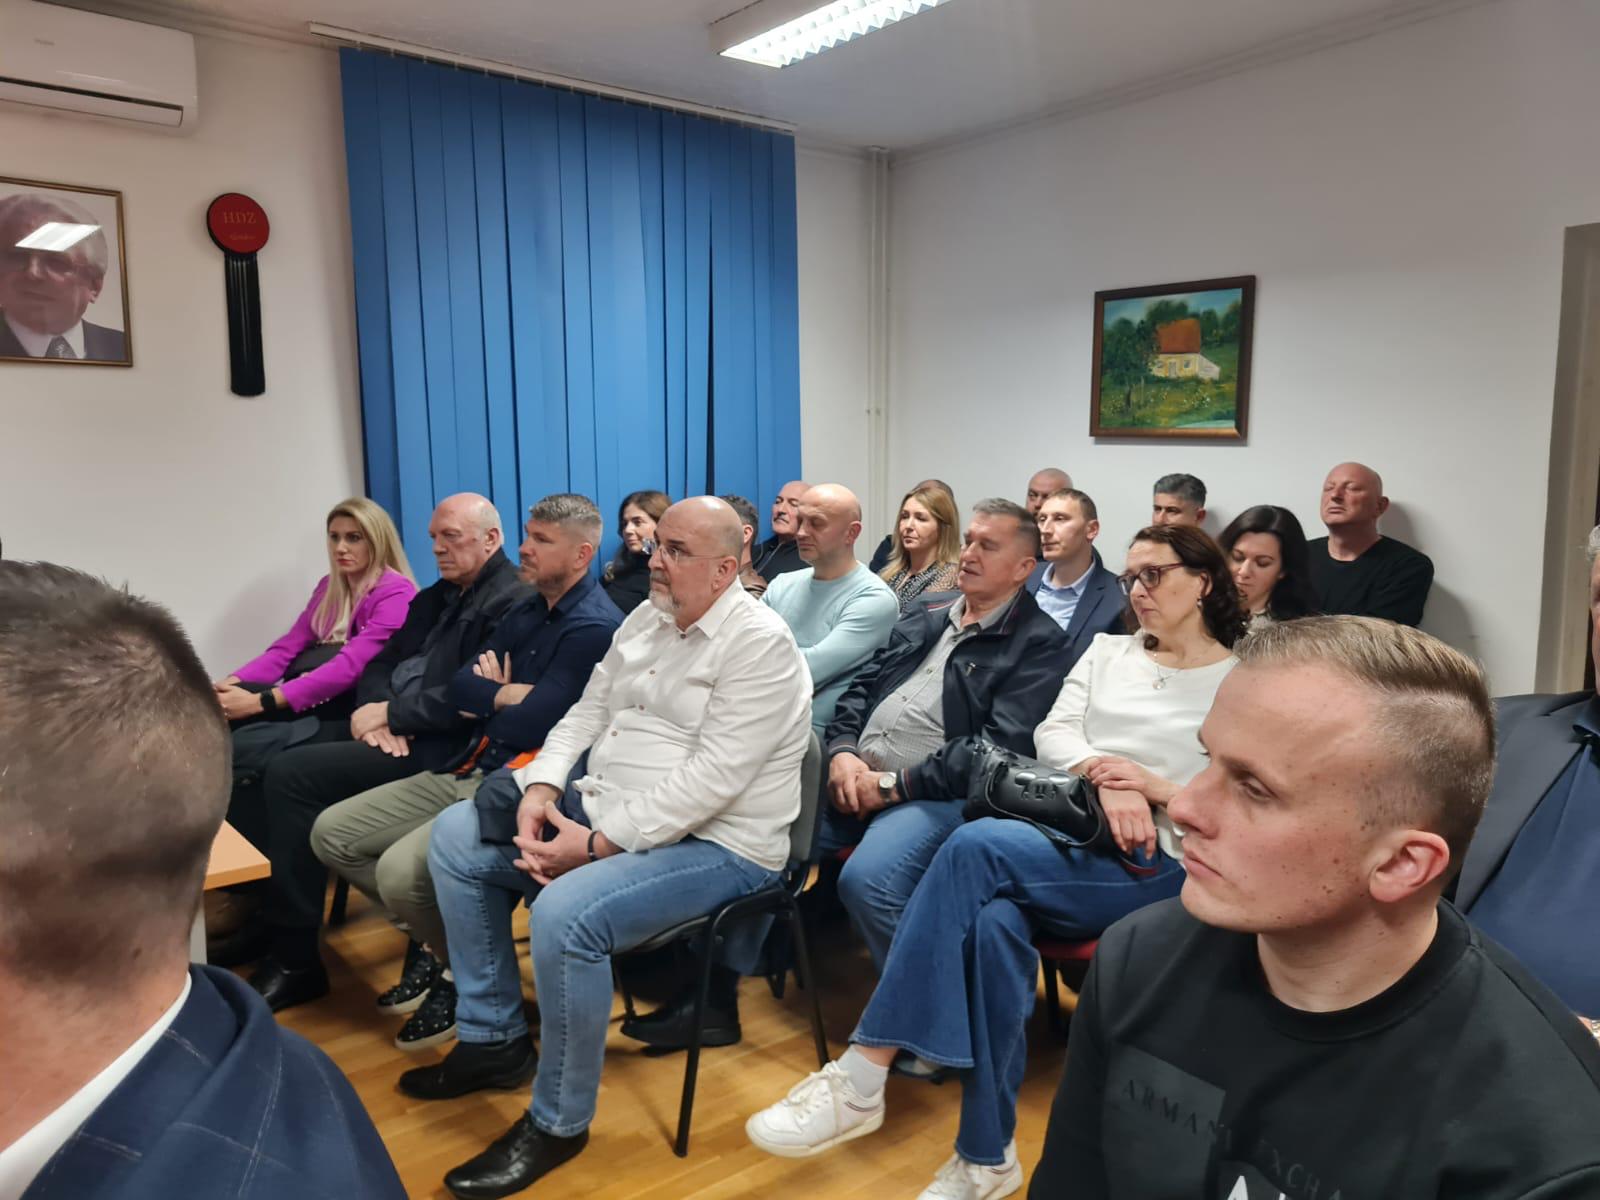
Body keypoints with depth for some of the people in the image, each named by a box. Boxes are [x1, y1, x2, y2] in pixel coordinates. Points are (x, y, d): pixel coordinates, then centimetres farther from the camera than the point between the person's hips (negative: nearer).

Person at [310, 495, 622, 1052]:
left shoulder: (594, 628, -15)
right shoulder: (528, 610, 14)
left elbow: (528, 726, -20)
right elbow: (459, 686, 9)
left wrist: (488, 695, 0)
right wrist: (506, 695, -11)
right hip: (469, 770, 9)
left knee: (401, 871, -28)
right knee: (331, 833, 5)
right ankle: (431, 936, 18)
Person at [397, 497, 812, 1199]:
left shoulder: (758, 644, -17)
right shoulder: (646, 619, 10)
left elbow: (709, 781, -25)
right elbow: (587, 713, 12)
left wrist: (597, 845, -24)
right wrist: (540, 788, -7)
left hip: (711, 843, -9)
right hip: (600, 806, 9)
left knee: (564, 914, -32)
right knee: (456, 836, 5)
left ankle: (557, 1124, -7)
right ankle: (495, 1038, 16)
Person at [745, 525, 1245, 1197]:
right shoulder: (1107, 651, 19)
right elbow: (1053, 736, 7)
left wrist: (1157, 788, -13)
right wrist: (1106, 778, -13)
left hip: (1159, 867, -4)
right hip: (1070, 833, 4)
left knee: (977, 846, -31)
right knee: (996, 921, -32)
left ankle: (860, 1079, -23)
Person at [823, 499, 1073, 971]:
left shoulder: (1038, 644, -1)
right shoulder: (926, 616, 21)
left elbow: (1001, 746, -13)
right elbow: (861, 688, 18)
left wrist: (895, 784, -15)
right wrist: (842, 751, -4)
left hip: (936, 795, -7)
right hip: (855, 777, 7)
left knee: (866, 880, -32)